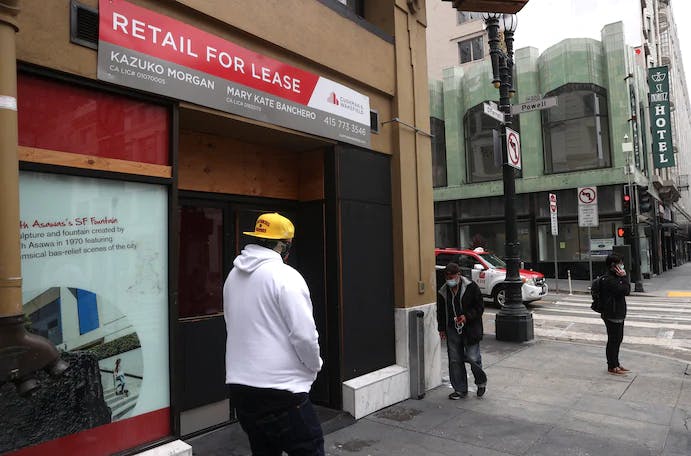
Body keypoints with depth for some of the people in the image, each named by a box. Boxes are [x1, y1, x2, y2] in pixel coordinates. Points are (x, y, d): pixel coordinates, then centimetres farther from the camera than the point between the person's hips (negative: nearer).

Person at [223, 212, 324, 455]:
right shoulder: (285, 276, -15)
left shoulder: (233, 276, 8)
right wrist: (315, 365, 1)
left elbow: (239, 328, 13)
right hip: (280, 389, -7)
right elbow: (304, 334, -18)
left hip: (240, 386, 7)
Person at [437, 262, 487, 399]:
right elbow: (440, 312, 14)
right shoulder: (443, 292, 4)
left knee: (472, 357, -6)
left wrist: (467, 317, -18)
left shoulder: (471, 287, -8)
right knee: (455, 360, 6)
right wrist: (442, 329, 9)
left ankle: (481, 382, 24)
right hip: (452, 330, 4)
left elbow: (480, 307, -5)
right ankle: (460, 390, 20)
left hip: (471, 329, -4)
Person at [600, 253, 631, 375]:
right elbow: (625, 290, -23)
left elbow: (627, 291, 10)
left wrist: (623, 277, 0)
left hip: (618, 314, 11)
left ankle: (615, 364, 29)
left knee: (618, 339, 18)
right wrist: (624, 277, -14)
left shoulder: (615, 278, 14)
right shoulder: (609, 280, -20)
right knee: (613, 340, -2)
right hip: (612, 315, -11)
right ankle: (612, 367, 8)